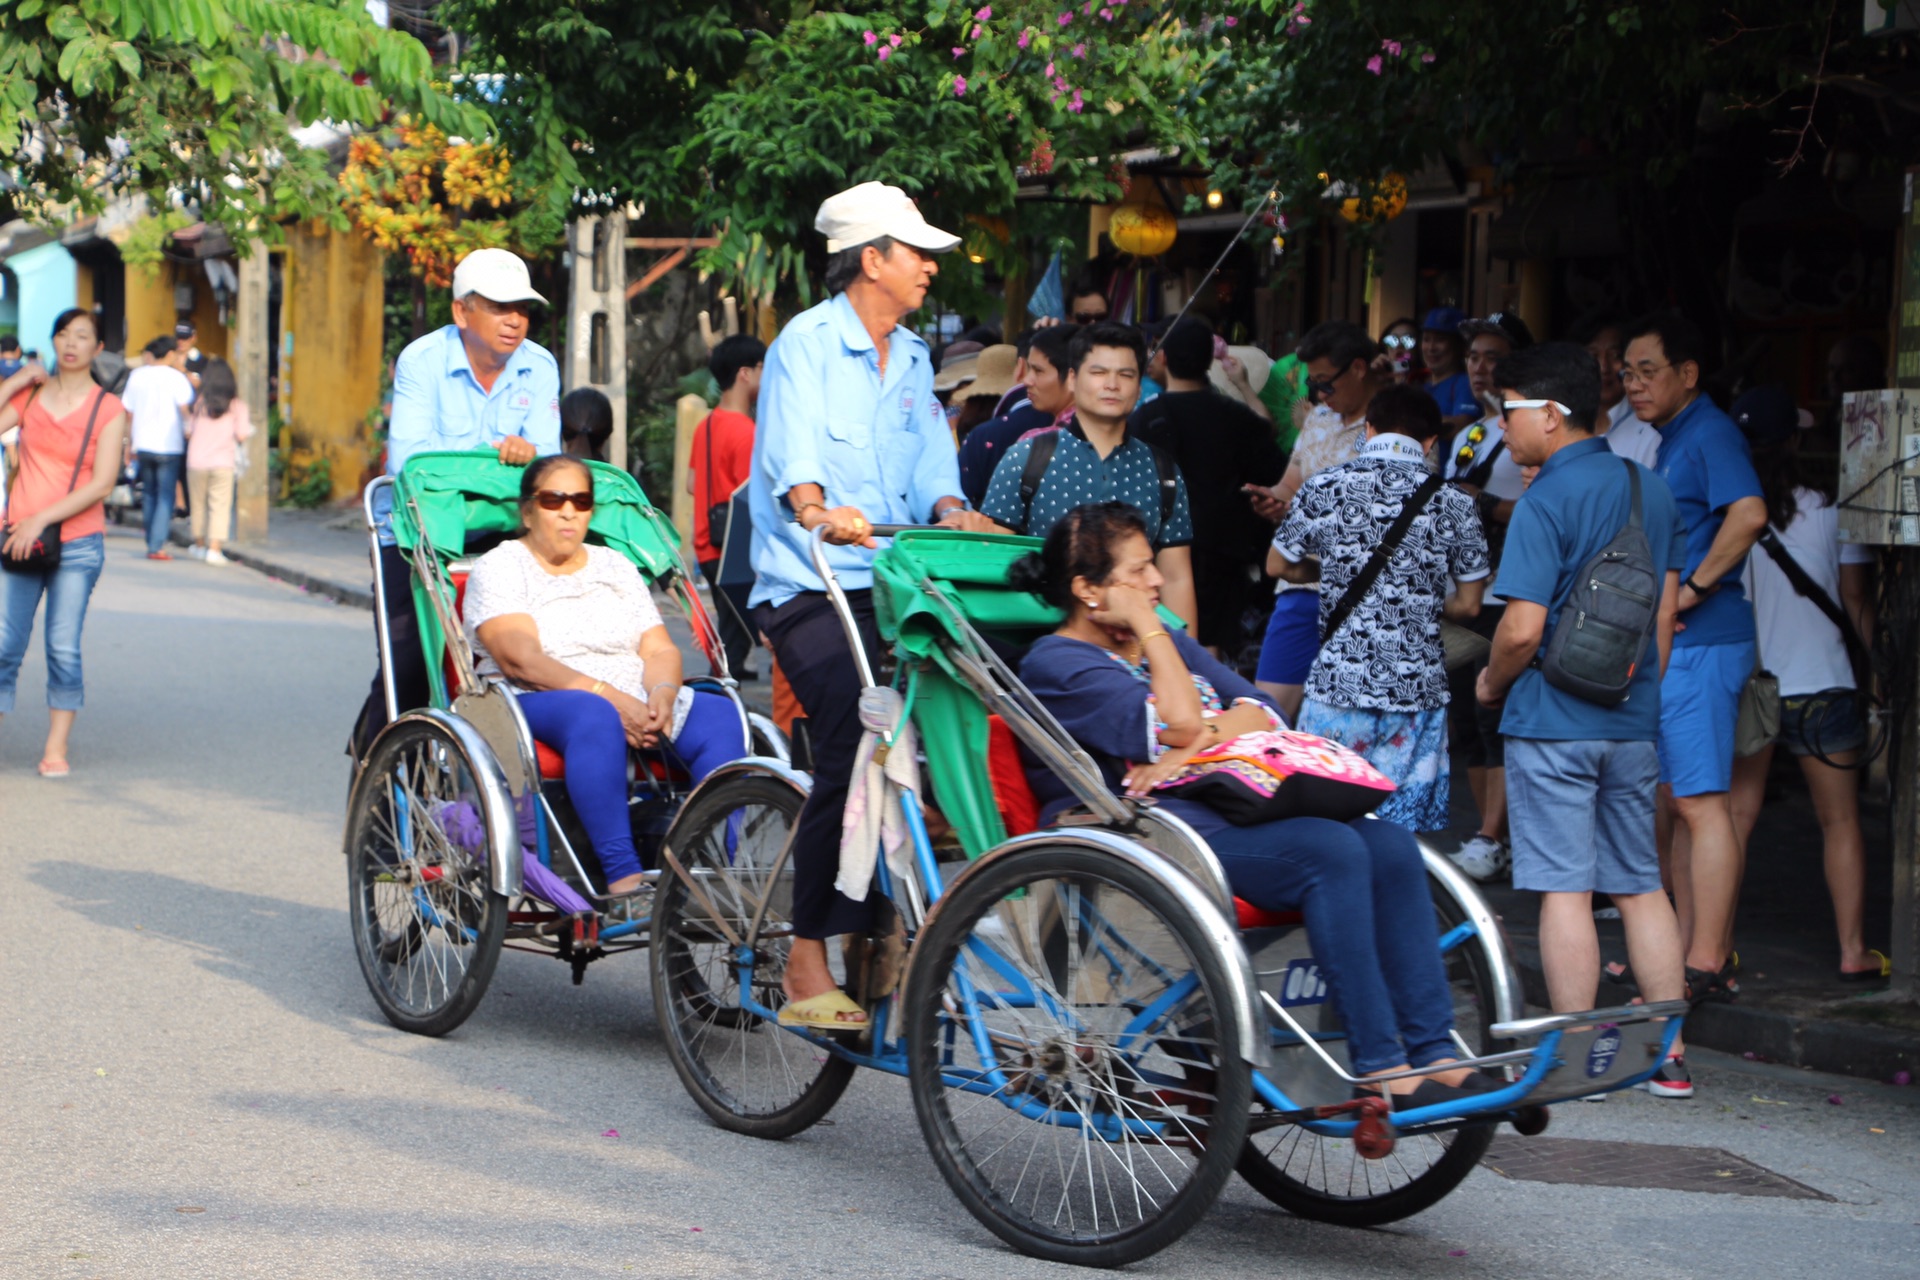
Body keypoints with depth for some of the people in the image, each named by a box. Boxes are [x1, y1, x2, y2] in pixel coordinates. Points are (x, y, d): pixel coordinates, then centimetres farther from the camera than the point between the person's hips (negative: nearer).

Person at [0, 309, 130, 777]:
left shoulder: (108, 408, -1)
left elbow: (102, 483, -9)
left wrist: (42, 519, -14)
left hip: (77, 544, -2)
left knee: (63, 647, -3)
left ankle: (56, 747, 6)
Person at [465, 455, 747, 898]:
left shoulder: (617, 567, 23)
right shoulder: (498, 569, 6)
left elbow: (660, 648, 12)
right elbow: (520, 660, -11)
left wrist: (662, 692, -13)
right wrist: (607, 694, -23)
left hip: (634, 704, 5)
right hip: (534, 705, -5)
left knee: (720, 716, -24)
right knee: (593, 717, -40)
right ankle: (623, 878, -48)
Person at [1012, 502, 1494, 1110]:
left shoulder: (1169, 644, 26)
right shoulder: (1054, 665, 0)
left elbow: (1262, 714, 11)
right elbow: (1177, 725, -13)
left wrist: (1192, 746, -9)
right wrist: (1147, 627, -2)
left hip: (1222, 810, 8)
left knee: (1391, 844, -16)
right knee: (1331, 849, -29)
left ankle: (1435, 1054, -20)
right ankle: (1378, 1069, -28)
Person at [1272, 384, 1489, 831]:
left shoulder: (1325, 488, -2)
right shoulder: (1454, 501, 0)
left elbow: (1278, 566, 12)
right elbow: (1468, 605, 6)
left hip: (1338, 683, -1)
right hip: (1418, 689, 1)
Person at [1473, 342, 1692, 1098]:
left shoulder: (1545, 502, -13)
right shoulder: (1651, 491, 8)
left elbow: (1524, 626, -19)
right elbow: (1666, 610, 13)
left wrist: (1492, 682, 0)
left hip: (1552, 720, -7)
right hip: (1632, 721, 7)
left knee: (1564, 888, -1)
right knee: (1641, 886, 12)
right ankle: (1670, 1054, 15)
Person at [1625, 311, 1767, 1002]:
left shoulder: (1710, 431, -12)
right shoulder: (1672, 439, 19)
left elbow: (1748, 513, -29)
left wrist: (1691, 590, -23)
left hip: (1700, 641, -11)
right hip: (1671, 642, 11)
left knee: (1701, 802, -10)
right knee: (1678, 799, 15)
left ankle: (1706, 967, -8)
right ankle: (1693, 946, 22)